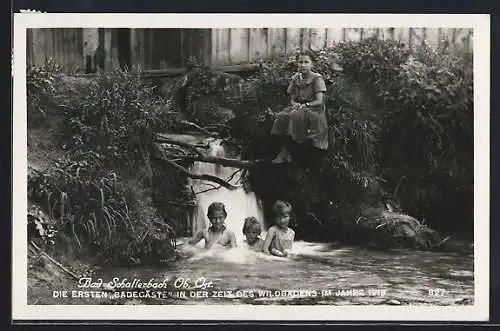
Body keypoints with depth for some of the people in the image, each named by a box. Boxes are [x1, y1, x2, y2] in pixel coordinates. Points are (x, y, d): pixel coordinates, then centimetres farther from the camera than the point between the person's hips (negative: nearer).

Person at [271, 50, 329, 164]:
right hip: (299, 109, 5)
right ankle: (283, 151, -27)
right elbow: (292, 99, 14)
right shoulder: (295, 79, 14)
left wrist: (305, 105, -21)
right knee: (281, 117, -24)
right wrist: (295, 104, -9)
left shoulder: (317, 79, -3)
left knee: (295, 117, -33)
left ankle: (286, 153, -26)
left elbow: (319, 101, -11)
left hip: (314, 111, -5)